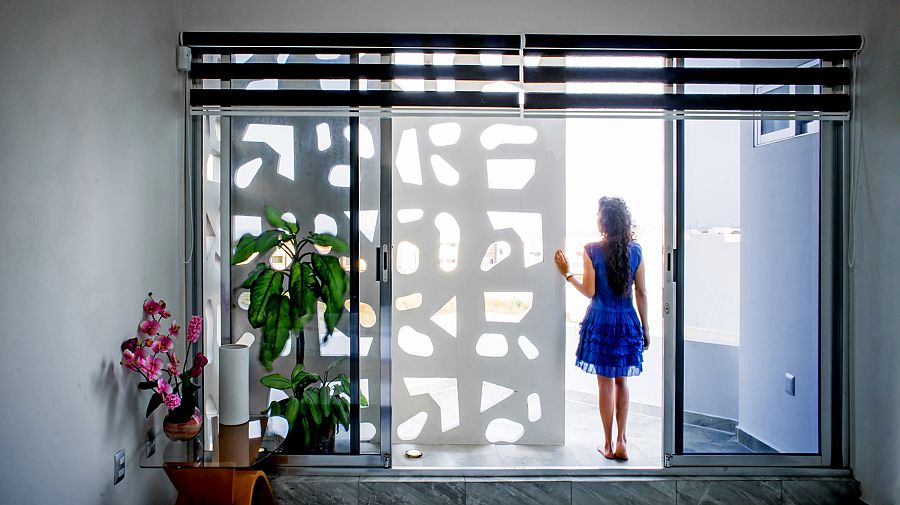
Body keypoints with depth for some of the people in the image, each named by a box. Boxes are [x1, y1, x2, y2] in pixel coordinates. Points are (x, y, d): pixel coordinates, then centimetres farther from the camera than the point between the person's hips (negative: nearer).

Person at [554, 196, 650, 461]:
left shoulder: (592, 250, -11)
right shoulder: (635, 250, -3)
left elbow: (589, 291, -9)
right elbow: (641, 294, 1)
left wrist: (567, 273, 4)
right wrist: (645, 328, 9)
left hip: (601, 320, -2)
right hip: (627, 321, 3)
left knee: (605, 383, 7)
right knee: (621, 381, 17)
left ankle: (608, 445, 16)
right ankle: (621, 442, 16)